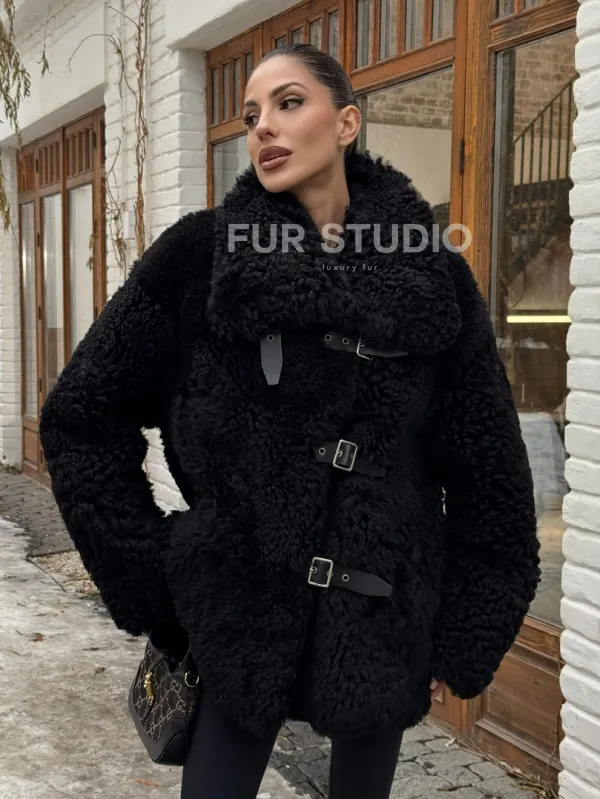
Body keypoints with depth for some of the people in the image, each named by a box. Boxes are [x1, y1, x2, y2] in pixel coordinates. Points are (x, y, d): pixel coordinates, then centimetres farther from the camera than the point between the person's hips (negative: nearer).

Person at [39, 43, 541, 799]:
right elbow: (82, 416, -2)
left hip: (385, 619, 2)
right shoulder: (200, 254, -7)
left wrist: (466, 636, 1)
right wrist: (149, 578, -4)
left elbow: (488, 469, 1)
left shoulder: (433, 273, -4)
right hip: (240, 614, -1)